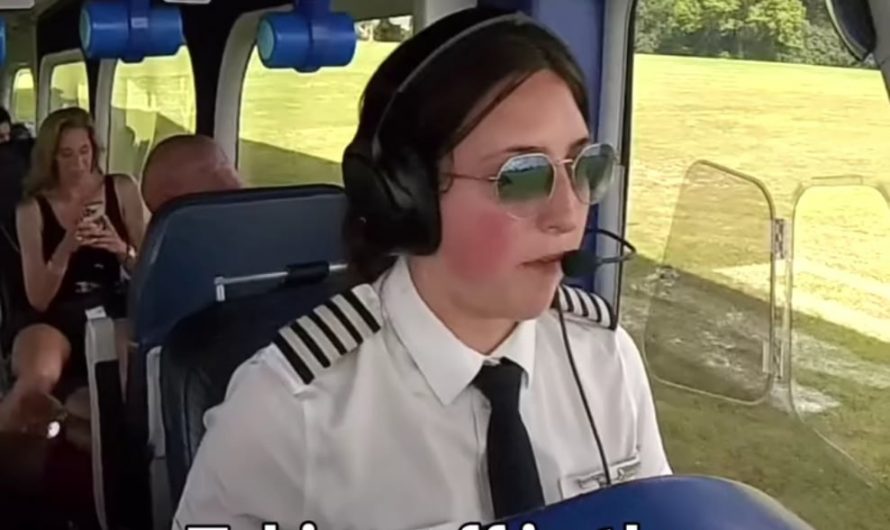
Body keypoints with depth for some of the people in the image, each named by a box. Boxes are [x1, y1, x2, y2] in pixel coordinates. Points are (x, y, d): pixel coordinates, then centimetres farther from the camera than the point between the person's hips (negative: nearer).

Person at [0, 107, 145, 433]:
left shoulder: (122, 190, 4)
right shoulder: (33, 209, 2)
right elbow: (37, 299, -4)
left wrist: (122, 250, -16)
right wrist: (66, 248, -20)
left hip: (113, 310, 1)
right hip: (55, 317, -1)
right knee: (38, 378, -35)